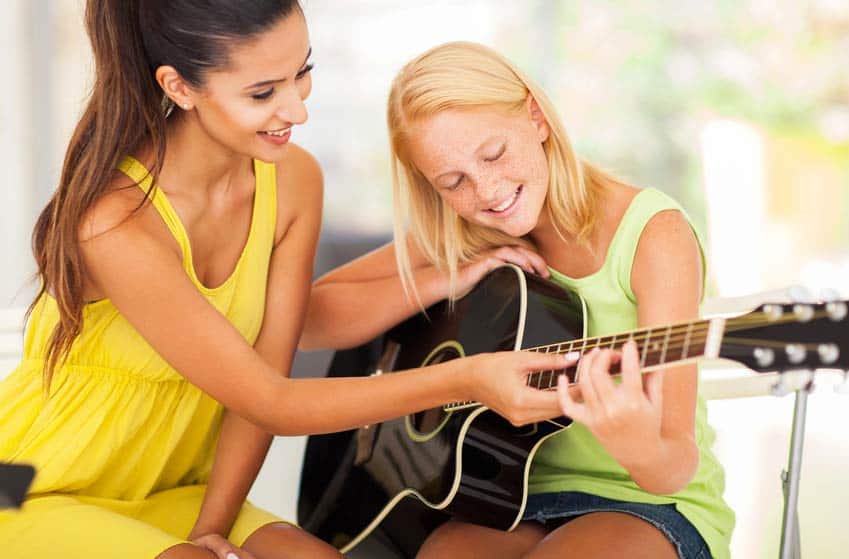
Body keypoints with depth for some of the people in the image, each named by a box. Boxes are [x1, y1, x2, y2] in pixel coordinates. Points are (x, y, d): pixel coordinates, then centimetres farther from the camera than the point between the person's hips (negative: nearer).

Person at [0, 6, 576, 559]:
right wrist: (467, 380, -32)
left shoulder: (294, 180, -7)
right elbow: (268, 402, -25)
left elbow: (264, 370, -4)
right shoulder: (114, 220, -28)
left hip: (172, 498, 5)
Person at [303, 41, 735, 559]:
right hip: (511, 502, 4)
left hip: (655, 503, -3)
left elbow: (676, 467, -21)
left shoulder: (654, 234, -14)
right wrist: (447, 280, -13)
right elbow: (309, 318, -2)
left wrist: (642, 452, -44)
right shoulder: (460, 239, 2)